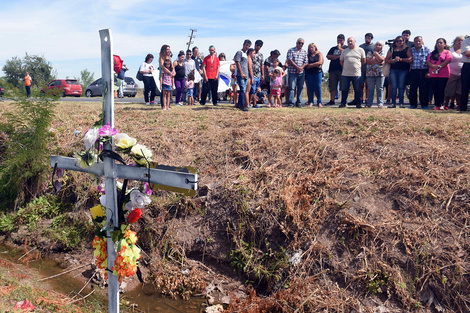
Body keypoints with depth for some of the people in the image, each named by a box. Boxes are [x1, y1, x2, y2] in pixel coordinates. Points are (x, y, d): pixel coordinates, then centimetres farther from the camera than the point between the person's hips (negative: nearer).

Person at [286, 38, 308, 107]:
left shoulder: (304, 52, 16)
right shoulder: (291, 50, 5)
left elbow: (305, 62, 9)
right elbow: (289, 60, -6)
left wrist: (301, 68, -10)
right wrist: (297, 67, -12)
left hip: (301, 73, 4)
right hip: (292, 72, -4)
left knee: (300, 88, 4)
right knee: (292, 87, -5)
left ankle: (299, 103, 9)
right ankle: (291, 103, -3)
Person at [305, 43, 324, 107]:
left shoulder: (319, 54, 9)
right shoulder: (308, 55, 12)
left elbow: (320, 62, -5)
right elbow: (306, 65, 3)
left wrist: (310, 65, -5)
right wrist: (315, 65, -7)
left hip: (318, 72, -1)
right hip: (309, 73, 1)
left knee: (318, 87, -5)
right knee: (310, 87, -2)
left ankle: (319, 102, -2)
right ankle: (311, 102, 2)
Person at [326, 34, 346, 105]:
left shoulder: (346, 48, 11)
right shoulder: (333, 48, 21)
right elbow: (328, 56, 5)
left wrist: (339, 48, -3)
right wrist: (338, 56, -1)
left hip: (342, 69, -3)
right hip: (333, 69, 3)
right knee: (332, 86, 2)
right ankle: (332, 101, 5)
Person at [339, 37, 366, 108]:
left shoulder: (360, 50, 6)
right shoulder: (344, 51, 11)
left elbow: (364, 61, 9)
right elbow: (341, 61, 15)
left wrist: (358, 67, 9)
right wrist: (346, 67, 11)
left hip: (356, 74, -2)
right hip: (345, 74, 2)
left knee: (357, 90, 2)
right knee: (344, 89, 3)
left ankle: (358, 103, 10)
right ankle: (343, 103, 12)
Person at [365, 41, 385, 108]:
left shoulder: (383, 53, 10)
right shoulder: (369, 53, 11)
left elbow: (381, 59, -10)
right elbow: (368, 61, -5)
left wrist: (376, 53, 0)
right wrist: (377, 61, -9)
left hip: (380, 73, -1)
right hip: (370, 73, 1)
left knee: (379, 88, -1)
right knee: (370, 89, 2)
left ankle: (380, 103, 0)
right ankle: (369, 103, 5)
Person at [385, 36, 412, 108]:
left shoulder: (407, 49, 6)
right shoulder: (391, 50, 14)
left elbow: (410, 59, -6)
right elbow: (386, 59, 7)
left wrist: (400, 59, -12)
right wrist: (393, 60, -10)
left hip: (403, 70, -2)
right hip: (393, 69, 2)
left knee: (401, 86, -2)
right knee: (394, 86, 1)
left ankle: (401, 103, 2)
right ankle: (393, 103, 3)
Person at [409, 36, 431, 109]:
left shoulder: (427, 50, 4)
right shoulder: (411, 50, 11)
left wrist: (428, 72, -6)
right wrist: (409, 70, 3)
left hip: (423, 71, -2)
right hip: (413, 71, 2)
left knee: (424, 89, -1)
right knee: (412, 88, 1)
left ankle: (424, 104, 7)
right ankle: (413, 104, 10)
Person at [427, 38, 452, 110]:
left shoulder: (447, 52, 5)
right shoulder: (433, 53, 18)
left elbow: (448, 61, -10)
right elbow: (428, 61, 6)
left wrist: (439, 67, -16)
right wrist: (433, 66, -13)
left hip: (443, 75, -4)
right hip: (433, 74, 4)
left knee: (441, 89, -4)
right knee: (435, 90, 2)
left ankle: (441, 105, 3)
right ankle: (436, 105, 8)